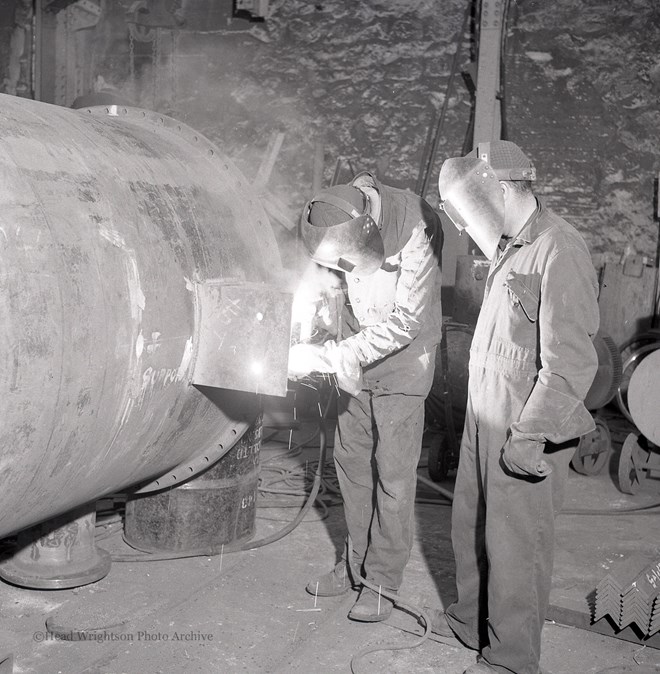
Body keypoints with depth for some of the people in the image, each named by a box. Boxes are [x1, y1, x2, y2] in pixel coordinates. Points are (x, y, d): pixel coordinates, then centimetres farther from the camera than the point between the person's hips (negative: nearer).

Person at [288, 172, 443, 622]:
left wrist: (323, 357, -29)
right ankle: (359, 560, 26)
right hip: (356, 356, 6)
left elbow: (405, 323, -28)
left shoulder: (417, 228, -28)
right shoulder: (341, 222, -13)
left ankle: (383, 580, 11)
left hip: (402, 364, -5)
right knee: (351, 460, 11)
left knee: (392, 474, -2)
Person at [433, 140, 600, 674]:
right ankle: (470, 620, 41)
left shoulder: (559, 251, -19)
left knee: (515, 543, 5)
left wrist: (529, 436, -23)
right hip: (486, 420, 9)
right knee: (471, 525, 20)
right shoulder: (510, 249, 11)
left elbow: (570, 363, -23)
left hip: (528, 432, -9)